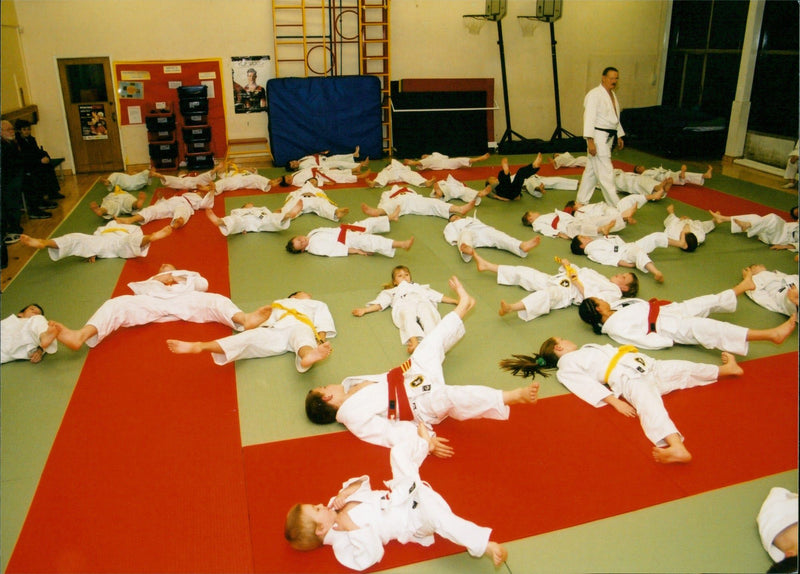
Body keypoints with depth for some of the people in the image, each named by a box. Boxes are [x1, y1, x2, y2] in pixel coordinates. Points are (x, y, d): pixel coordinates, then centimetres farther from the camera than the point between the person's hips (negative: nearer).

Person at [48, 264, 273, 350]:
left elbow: (203, 284, 18)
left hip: (183, 300, -1)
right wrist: (158, 279, 11)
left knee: (215, 300, -28)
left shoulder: (185, 274, 41)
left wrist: (177, 278, 12)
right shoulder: (153, 279, 45)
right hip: (152, 303, 1)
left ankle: (244, 319, -58)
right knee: (117, 304, -25)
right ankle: (81, 335, -51)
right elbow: (136, 288, 22)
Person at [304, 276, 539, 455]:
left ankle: (464, 303, 30)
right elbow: (386, 432, -25)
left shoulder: (349, 385, 10)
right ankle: (515, 396, -31)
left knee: (433, 341, 8)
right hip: (422, 404, -9)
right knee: (449, 397, -37)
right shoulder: (352, 416, -15)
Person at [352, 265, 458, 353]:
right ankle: (414, 342, -63)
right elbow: (380, 303, 28)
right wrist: (364, 310, 11)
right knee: (408, 316, -40)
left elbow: (439, 296, 40)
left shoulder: (419, 287, 47)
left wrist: (456, 301, 31)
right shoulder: (392, 292, 43)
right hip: (404, 305, -1)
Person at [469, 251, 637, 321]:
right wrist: (566, 264, 12)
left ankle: (513, 307, -66)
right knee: (524, 272, 8)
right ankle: (486, 265, 16)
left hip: (568, 292, -9)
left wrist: (579, 284, -15)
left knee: (548, 294, -42)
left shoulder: (614, 291, 5)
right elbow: (579, 270, 31)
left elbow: (595, 301, -13)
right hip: (557, 280, 9)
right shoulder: (601, 277, 31)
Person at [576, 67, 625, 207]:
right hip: (598, 137, -9)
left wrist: (619, 136, 24)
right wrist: (590, 141, -24)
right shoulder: (594, 95, -13)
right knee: (606, 172, -6)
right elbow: (589, 118, -19)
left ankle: (582, 201, 22)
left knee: (592, 170, 14)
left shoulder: (612, 95, 16)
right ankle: (616, 205, -2)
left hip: (608, 137, 9)